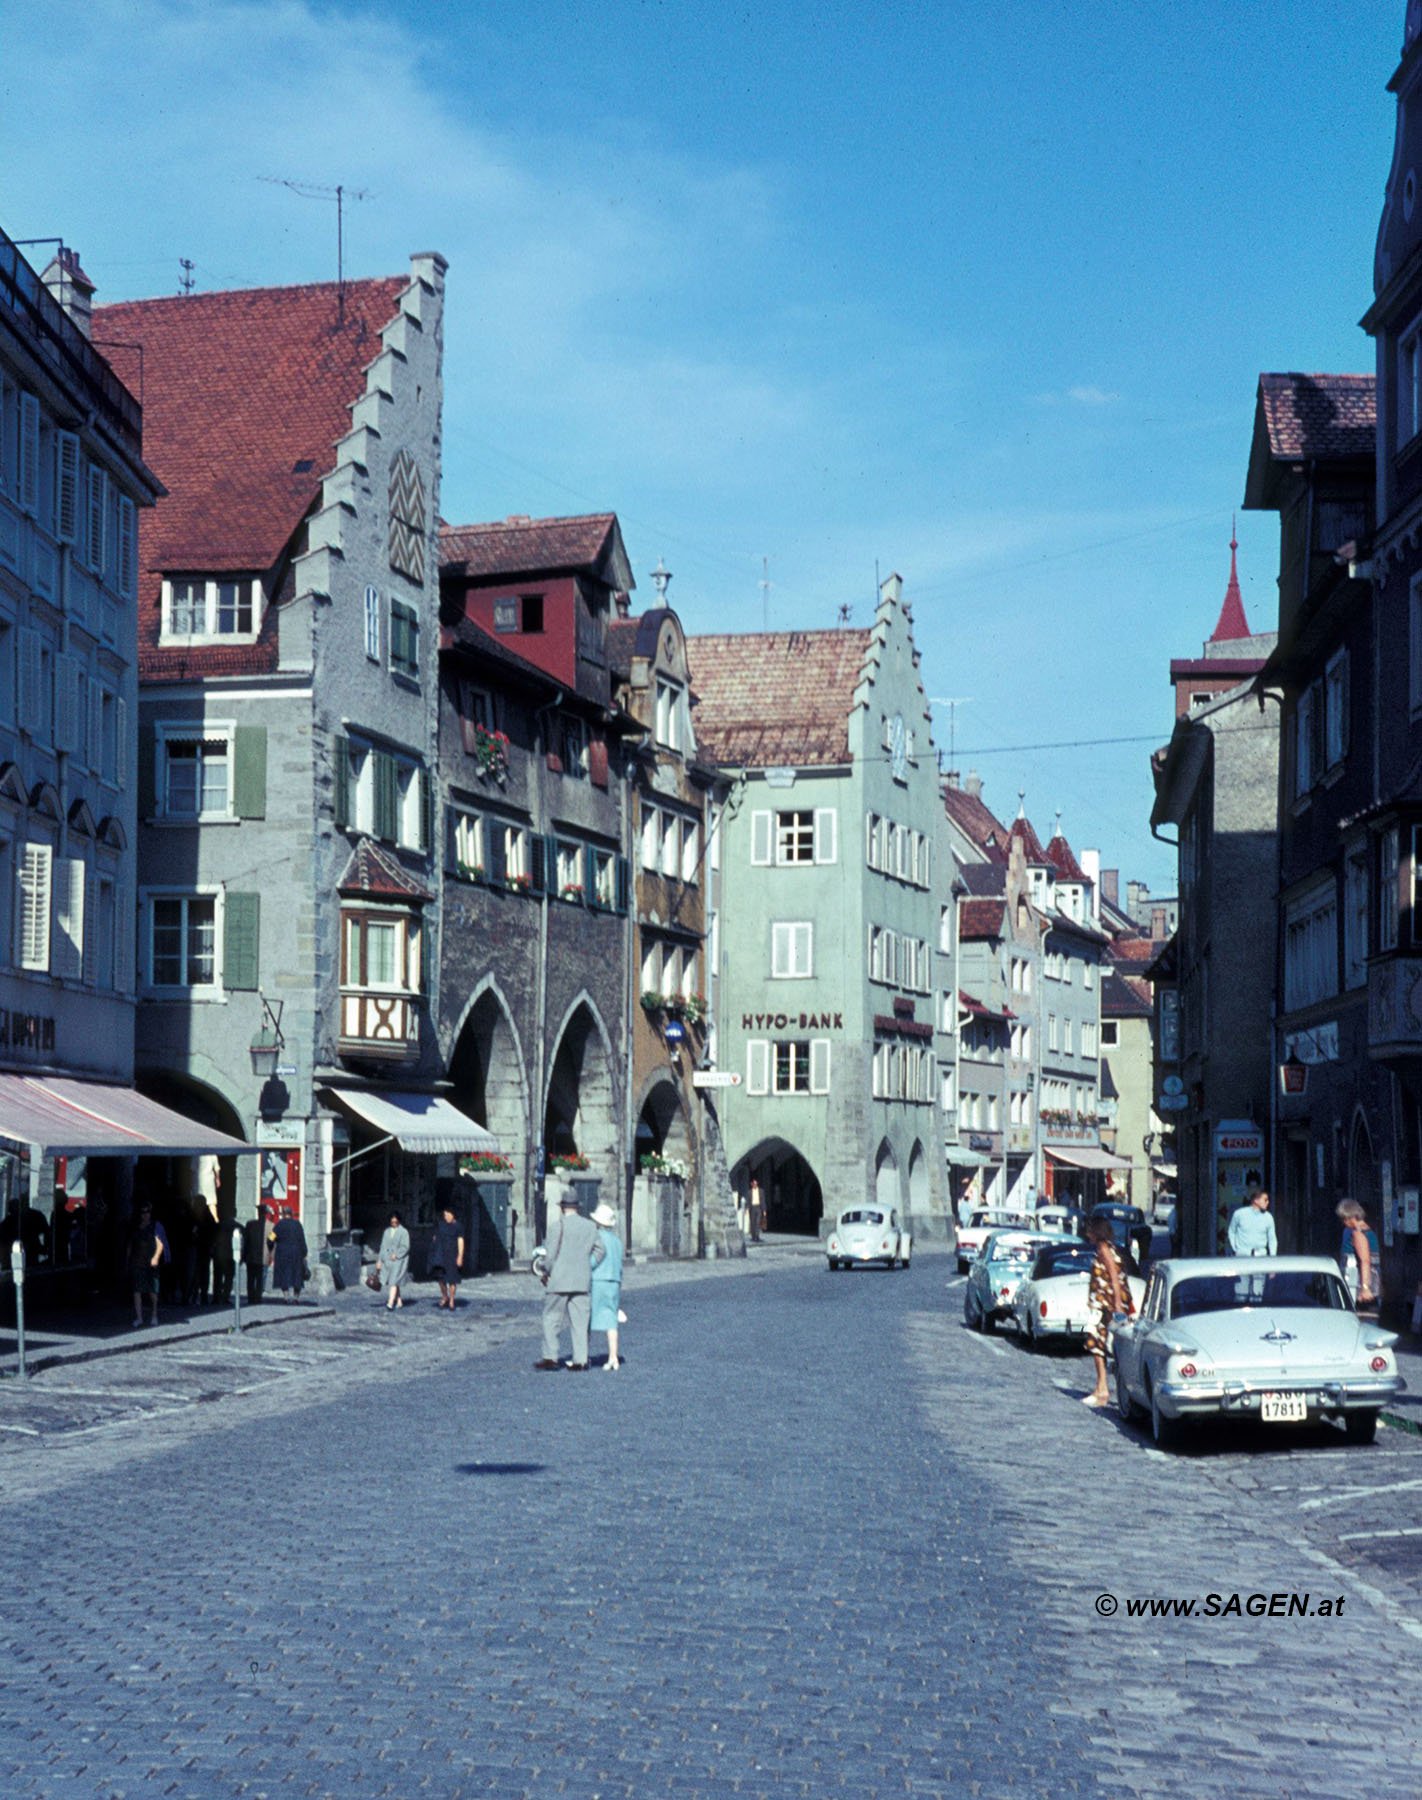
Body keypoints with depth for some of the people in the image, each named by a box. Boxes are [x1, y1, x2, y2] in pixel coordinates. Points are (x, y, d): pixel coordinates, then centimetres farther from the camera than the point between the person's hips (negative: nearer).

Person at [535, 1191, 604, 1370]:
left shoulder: (557, 1225, -9)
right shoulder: (590, 1226, 6)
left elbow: (550, 1254, -10)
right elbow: (599, 1251, 8)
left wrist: (545, 1273, 5)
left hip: (559, 1281, -4)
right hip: (583, 1282, 4)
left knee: (552, 1319, 5)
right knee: (580, 1321, 7)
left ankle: (550, 1357, 2)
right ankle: (580, 1360, 5)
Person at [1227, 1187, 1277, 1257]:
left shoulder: (1268, 1217, 1)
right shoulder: (1239, 1214, -4)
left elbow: (1272, 1239, 7)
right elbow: (1231, 1232, 10)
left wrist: (1273, 1258, -1)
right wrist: (1235, 1249, 6)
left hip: (1260, 1255, 2)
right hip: (1242, 1255, -2)